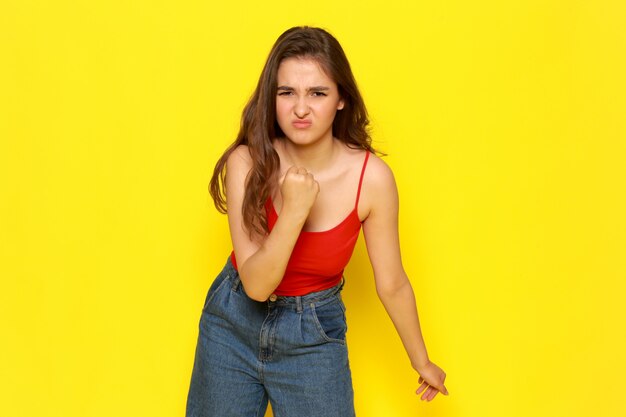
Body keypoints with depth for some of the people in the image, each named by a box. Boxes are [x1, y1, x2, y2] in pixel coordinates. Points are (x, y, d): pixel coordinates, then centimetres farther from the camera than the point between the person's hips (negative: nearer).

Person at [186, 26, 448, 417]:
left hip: (314, 338, -1)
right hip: (234, 322, 1)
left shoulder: (372, 176, -21)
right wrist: (294, 211, -36)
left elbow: (392, 284, -8)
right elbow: (256, 284, -22)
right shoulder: (247, 162, -20)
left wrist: (422, 361, 3)